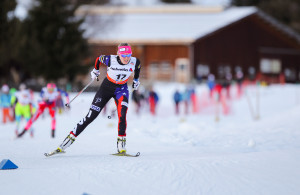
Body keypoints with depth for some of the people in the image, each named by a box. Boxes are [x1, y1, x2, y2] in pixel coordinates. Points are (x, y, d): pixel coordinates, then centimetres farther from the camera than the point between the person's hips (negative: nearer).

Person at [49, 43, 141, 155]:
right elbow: (99, 58, -2)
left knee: (122, 114, -26)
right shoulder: (110, 60, -25)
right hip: (106, 87, -1)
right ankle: (70, 138, 6)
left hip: (121, 89, 1)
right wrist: (95, 71, 11)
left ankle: (121, 146, -20)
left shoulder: (134, 62, -19)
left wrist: (136, 80, 15)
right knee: (90, 117, -2)